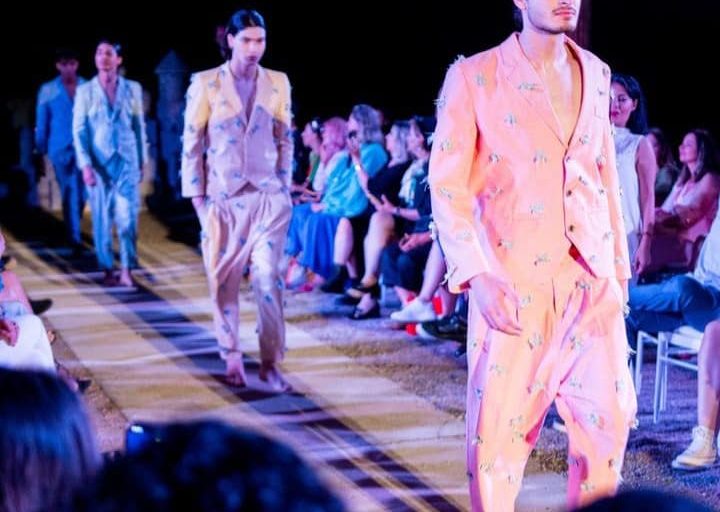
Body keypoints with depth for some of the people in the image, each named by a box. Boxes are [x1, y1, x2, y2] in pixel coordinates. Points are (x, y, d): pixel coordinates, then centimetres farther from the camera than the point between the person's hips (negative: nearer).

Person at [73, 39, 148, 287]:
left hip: (126, 161, 0)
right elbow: (79, 131, 0)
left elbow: (139, 127, 9)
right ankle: (108, 271, 12)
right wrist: (85, 165, -9)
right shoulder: (85, 91, 1)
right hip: (98, 163, 0)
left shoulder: (132, 89, 4)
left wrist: (143, 161, 8)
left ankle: (126, 271, -2)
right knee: (102, 219, 3)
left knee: (127, 217, -8)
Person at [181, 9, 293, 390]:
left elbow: (285, 140, 11)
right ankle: (232, 357, 17)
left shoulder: (278, 83, 5)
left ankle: (270, 363, -1)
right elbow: (191, 143, 0)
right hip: (222, 197, -1)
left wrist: (284, 189, 7)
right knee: (223, 281, 4)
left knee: (268, 280, -7)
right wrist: (196, 196, -3)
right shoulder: (205, 83, -1)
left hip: (268, 197, 1)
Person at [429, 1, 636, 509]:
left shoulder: (595, 73, 12)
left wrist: (619, 267, 15)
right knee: (500, 424, -1)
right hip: (514, 279, -4)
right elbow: (448, 187, -7)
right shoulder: (474, 76, -4)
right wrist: (476, 275, -17)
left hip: (591, 279, 4)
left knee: (610, 415, 5)